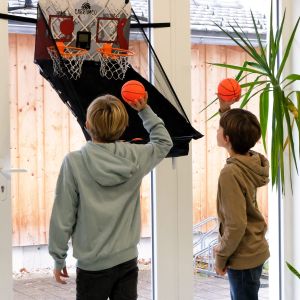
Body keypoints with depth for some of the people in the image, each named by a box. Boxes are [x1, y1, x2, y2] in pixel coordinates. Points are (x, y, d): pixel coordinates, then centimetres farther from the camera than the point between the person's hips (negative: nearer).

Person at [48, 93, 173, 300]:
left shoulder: (74, 162, -13)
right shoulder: (135, 156, -4)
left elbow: (63, 217, -9)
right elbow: (164, 141, 19)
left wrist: (59, 259, 2)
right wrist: (145, 111, 17)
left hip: (93, 266, -3)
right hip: (127, 260, 3)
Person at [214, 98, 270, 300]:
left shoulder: (230, 173, -26)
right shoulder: (253, 160, -3)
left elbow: (236, 225, -26)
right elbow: (237, 132, 21)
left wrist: (221, 256, -15)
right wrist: (225, 110, 12)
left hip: (243, 257, -8)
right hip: (254, 250, 8)